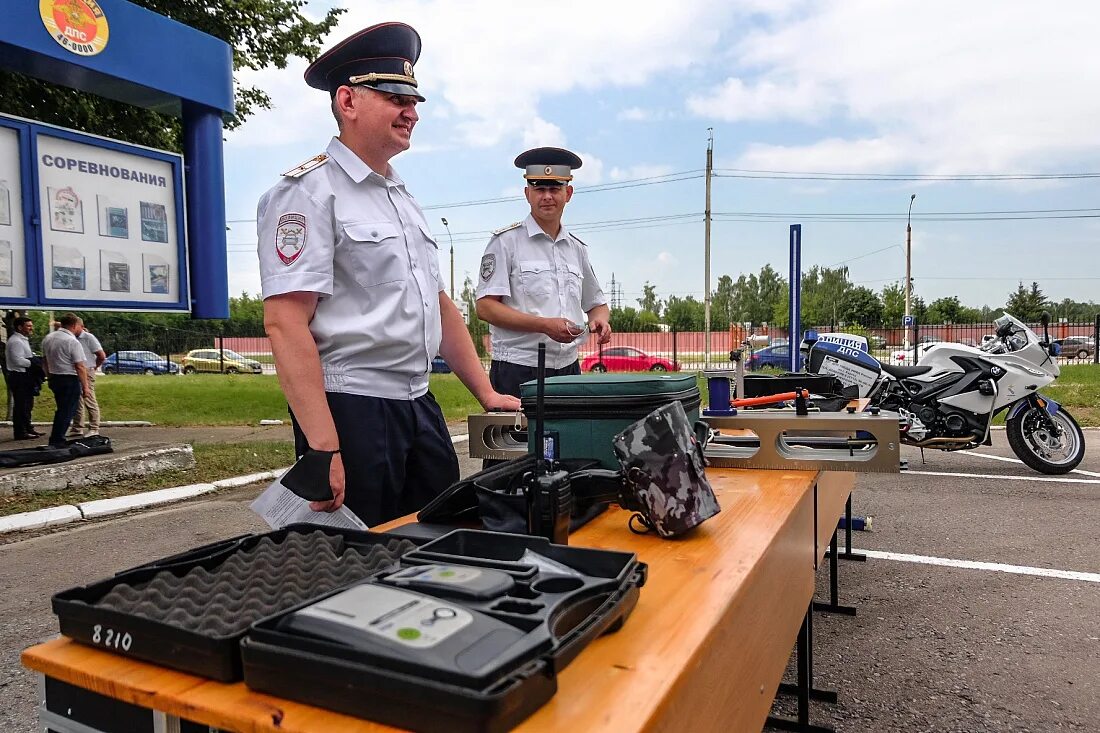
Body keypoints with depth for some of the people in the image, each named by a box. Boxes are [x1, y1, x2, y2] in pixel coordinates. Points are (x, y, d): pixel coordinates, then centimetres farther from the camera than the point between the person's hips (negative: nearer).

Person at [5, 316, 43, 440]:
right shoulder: (15, 341, -15)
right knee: (21, 405, -6)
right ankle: (20, 432, -2)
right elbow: (18, 360, -23)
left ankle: (27, 429, 26)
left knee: (27, 404, 17)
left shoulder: (23, 340, 17)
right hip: (19, 377, -10)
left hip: (25, 376, 10)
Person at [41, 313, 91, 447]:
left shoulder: (47, 338, 9)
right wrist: (85, 387, -15)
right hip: (70, 381, -8)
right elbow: (80, 367, -18)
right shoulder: (73, 342, -16)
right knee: (67, 411, 0)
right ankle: (57, 441, 2)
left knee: (61, 410, 20)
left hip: (54, 379, 8)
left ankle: (56, 439, 25)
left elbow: (45, 360, 17)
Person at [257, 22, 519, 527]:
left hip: (419, 406, 8)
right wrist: (324, 448, -23)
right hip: (350, 409, -8)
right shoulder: (309, 192, -9)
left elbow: (440, 306, 20)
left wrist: (486, 394, 16)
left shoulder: (404, 199, 16)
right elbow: (286, 324, -18)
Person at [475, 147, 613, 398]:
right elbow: (485, 307, -10)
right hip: (518, 373, -5)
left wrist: (599, 320, 2)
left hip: (569, 370, 5)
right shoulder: (506, 242, -1)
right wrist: (545, 325, -17)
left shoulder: (577, 248, 17)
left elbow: (597, 303, 27)